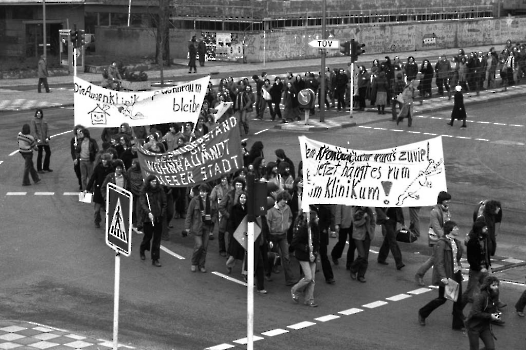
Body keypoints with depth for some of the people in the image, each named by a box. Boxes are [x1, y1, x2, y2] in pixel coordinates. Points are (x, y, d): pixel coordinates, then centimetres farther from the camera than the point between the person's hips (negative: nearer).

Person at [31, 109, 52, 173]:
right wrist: (37, 139, -21)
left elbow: (46, 130, 12)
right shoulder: (33, 121, -3)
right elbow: (33, 131, -10)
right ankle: (39, 169, 2)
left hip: (45, 139, 6)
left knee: (48, 152, 8)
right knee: (40, 153, -7)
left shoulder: (44, 121, 13)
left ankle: (45, 167, 22)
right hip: (38, 139, -6)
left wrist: (47, 138, -5)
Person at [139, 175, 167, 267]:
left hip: (158, 218, 2)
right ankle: (142, 251, 38)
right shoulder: (144, 192, -3)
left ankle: (155, 259, 5)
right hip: (148, 218, -2)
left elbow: (164, 204, 11)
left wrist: (162, 213, -1)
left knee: (157, 239, 1)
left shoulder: (160, 191, 5)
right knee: (148, 236, 8)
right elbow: (142, 204, -14)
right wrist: (148, 212, -28)